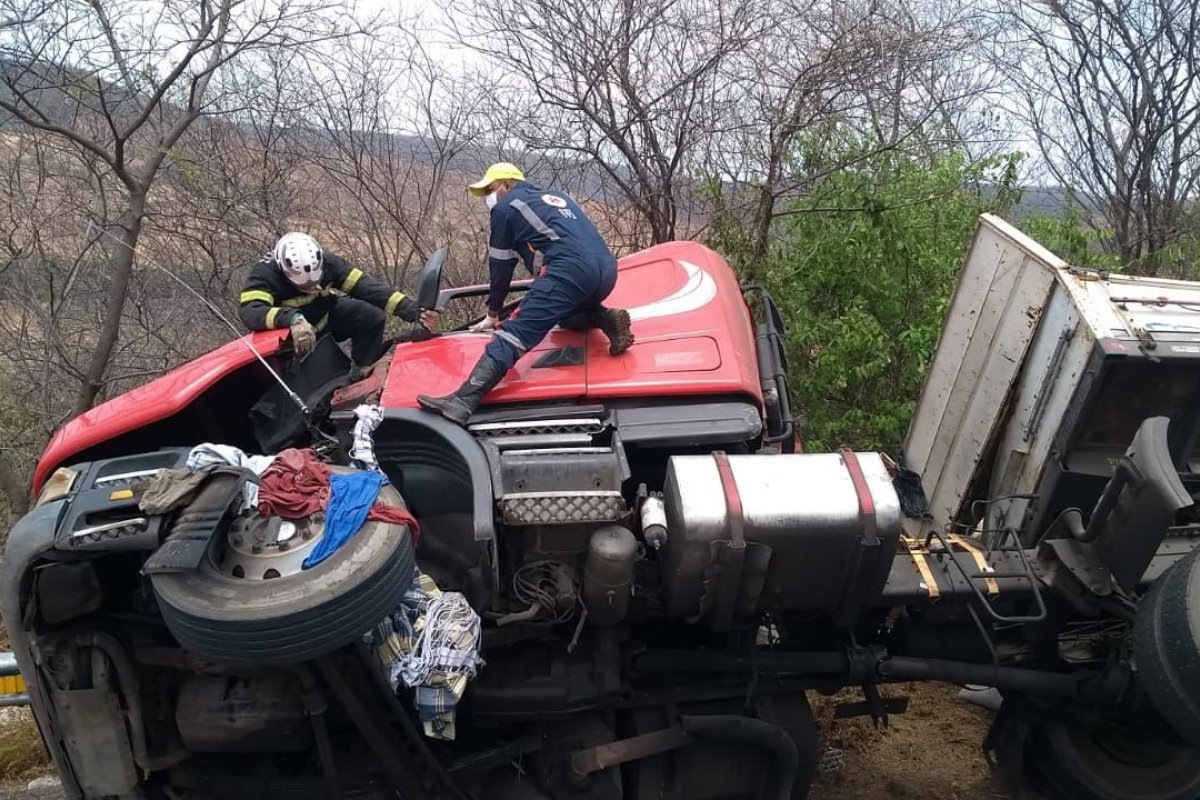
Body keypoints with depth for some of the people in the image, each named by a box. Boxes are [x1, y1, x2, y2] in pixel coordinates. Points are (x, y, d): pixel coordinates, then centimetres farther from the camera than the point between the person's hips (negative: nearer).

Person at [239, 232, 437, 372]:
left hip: (326, 318, 3)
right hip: (288, 332, -2)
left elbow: (364, 286, -25)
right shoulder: (265, 273, -30)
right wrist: (292, 318, -64)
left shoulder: (326, 262, -20)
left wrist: (411, 309, -36)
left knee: (372, 316, -19)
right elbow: (249, 311, -45)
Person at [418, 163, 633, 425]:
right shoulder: (556, 197, 36)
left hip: (569, 272, -7)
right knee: (566, 314, 35)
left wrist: (492, 314, 29)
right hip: (606, 271, 7)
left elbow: (500, 266, 17)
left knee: (514, 334, -14)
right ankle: (608, 319, 6)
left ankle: (462, 402, -28)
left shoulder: (506, 207, 15)